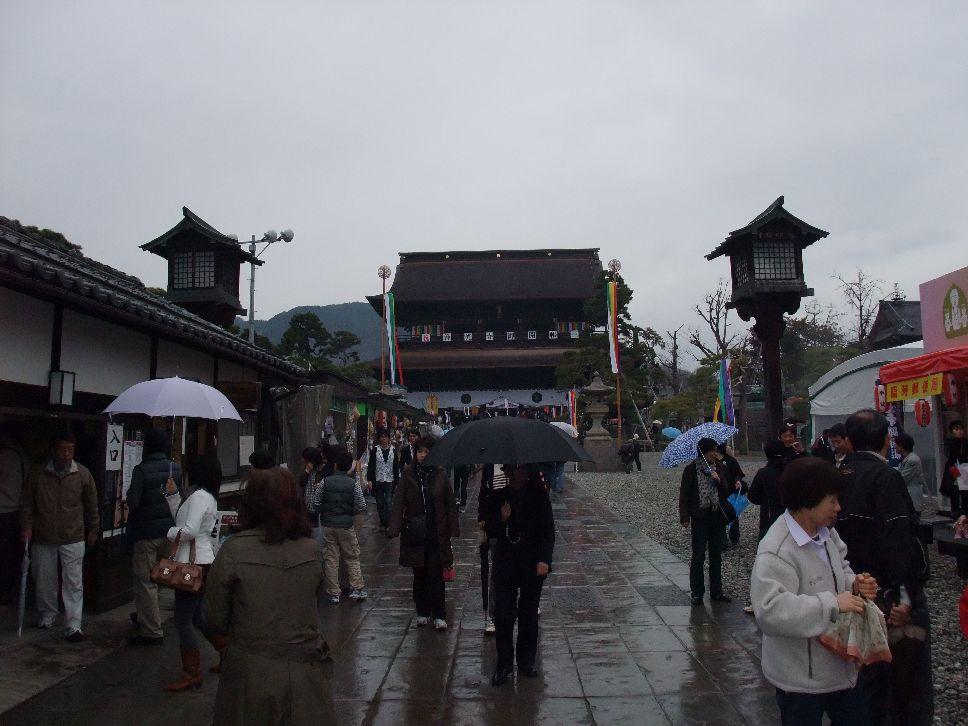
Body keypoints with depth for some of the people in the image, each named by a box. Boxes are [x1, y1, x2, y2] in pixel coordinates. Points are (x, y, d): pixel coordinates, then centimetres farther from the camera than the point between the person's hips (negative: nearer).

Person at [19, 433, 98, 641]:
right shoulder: (38, 473, -4)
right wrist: (27, 526, -4)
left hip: (73, 539, -1)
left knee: (74, 582, -3)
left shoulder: (83, 474, -5)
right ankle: (47, 615, 36)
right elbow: (26, 502, 5)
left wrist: (93, 530, 9)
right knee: (44, 580, 14)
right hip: (43, 538, 1)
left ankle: (74, 625, 1)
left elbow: (91, 505, 5)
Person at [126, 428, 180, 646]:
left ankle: (152, 631, 5)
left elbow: (133, 503, -19)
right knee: (154, 577, 22)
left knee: (144, 581, 3)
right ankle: (145, 617, 38)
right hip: (169, 530, 6)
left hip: (146, 532, -6)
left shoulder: (141, 470, -17)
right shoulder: (175, 468, 1)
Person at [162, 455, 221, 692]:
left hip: (194, 563, -10)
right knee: (196, 616, 20)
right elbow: (181, 516, 20)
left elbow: (190, 530, -24)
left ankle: (192, 674, 8)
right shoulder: (208, 496, 14)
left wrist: (171, 532, -6)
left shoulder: (199, 496, -16)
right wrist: (173, 495, 13)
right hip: (202, 560, 10)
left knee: (183, 620, -1)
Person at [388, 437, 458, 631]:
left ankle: (439, 615, 9)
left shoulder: (440, 476, 0)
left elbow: (450, 504, 4)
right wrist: (394, 528, -11)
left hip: (437, 533, -1)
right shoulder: (408, 474, 1)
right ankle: (422, 612, 24)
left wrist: (452, 530, -1)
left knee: (436, 575, -2)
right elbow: (399, 503, -1)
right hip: (415, 533, 1)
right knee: (419, 574, 11)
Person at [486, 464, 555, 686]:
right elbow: (490, 531, 5)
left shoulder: (539, 495, -2)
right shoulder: (497, 496, 2)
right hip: (505, 564, 1)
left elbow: (548, 530, -1)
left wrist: (544, 560, -10)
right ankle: (504, 664, 10)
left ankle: (526, 660, 25)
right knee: (503, 614, -4)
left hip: (532, 564, 0)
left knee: (529, 614, 9)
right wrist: (501, 519, -16)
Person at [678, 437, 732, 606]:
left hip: (717, 516, 5)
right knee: (698, 555, 0)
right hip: (700, 518, -5)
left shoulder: (718, 468, 7)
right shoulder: (692, 469, -7)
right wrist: (685, 517, -12)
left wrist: (718, 481, -14)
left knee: (716, 555, 11)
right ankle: (697, 593, 9)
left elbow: (726, 493, 5)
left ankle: (716, 592, 22)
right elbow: (684, 494, -7)